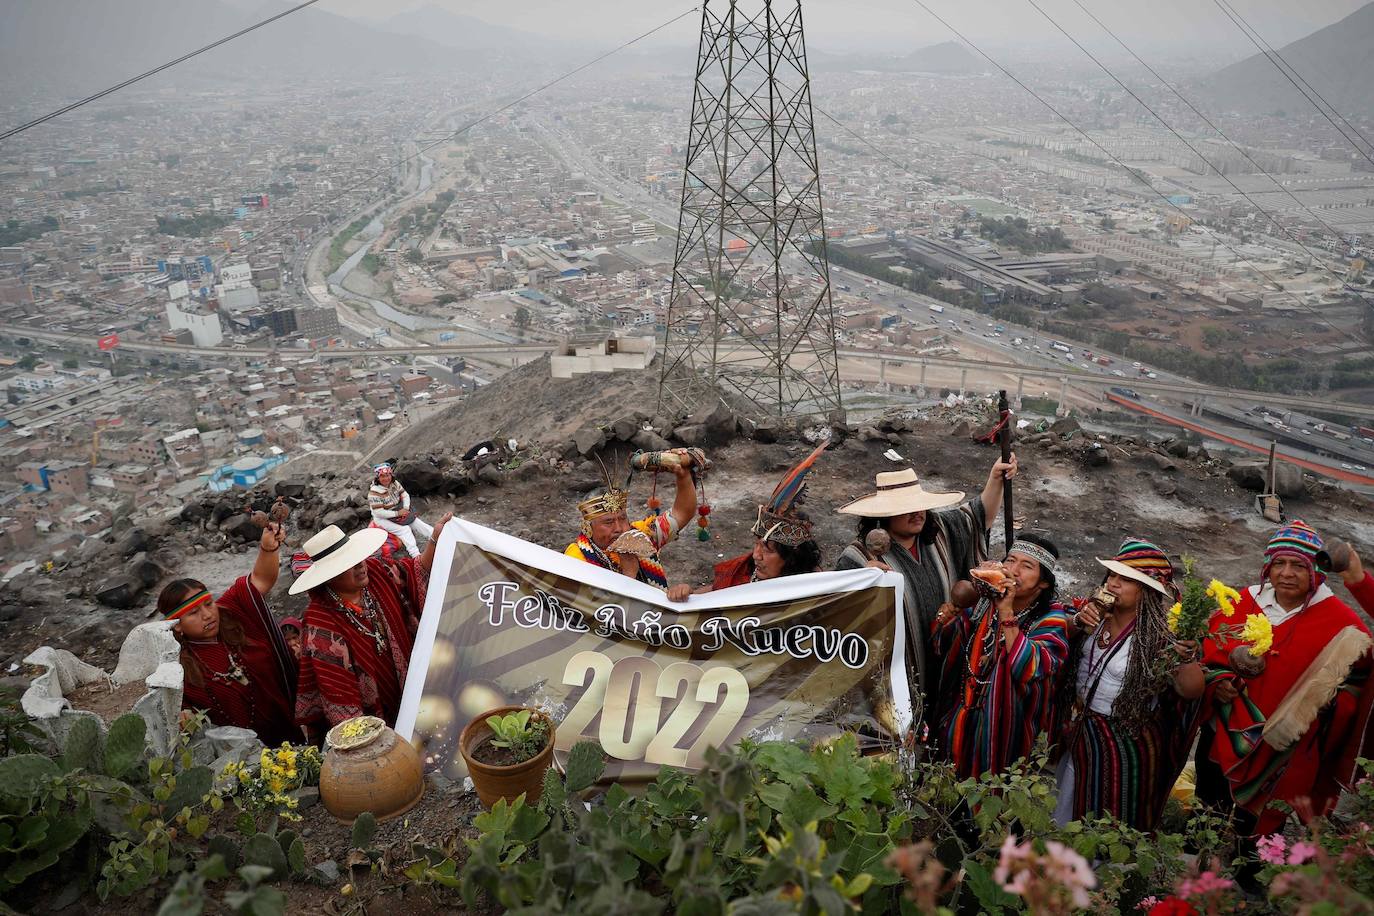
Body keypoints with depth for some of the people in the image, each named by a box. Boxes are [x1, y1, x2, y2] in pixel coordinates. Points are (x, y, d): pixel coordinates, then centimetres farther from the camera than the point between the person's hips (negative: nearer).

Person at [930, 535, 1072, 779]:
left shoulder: (1050, 619, -14)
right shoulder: (984, 602, -3)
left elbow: (1030, 669, -32)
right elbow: (940, 644, -4)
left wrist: (1006, 613, -34)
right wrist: (957, 601, -18)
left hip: (1005, 731, -3)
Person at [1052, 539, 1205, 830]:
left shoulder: (1157, 636, -23)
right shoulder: (1098, 613, -6)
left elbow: (1191, 690, -30)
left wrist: (1187, 655, -50)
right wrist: (1079, 622, -14)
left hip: (1125, 745, -6)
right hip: (1080, 733, 6)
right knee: (1068, 812, 25)